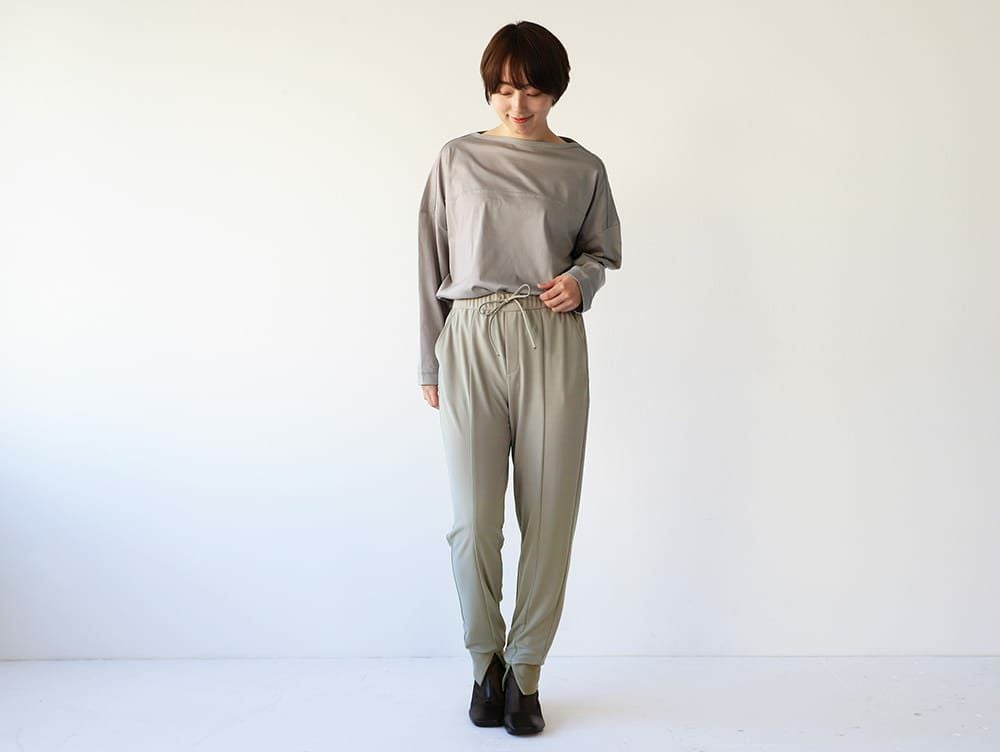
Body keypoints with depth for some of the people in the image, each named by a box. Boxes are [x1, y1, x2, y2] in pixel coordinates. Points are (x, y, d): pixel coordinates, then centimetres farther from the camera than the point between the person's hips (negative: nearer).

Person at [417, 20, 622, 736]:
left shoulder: (583, 168, 10)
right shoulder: (457, 160, 10)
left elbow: (603, 248, 20)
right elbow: (433, 264, 11)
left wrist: (580, 278, -4)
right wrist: (429, 363, 8)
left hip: (551, 341, 0)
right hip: (471, 339, 0)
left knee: (549, 514, 0)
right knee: (474, 518, -2)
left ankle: (525, 670, 17)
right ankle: (486, 660, 21)